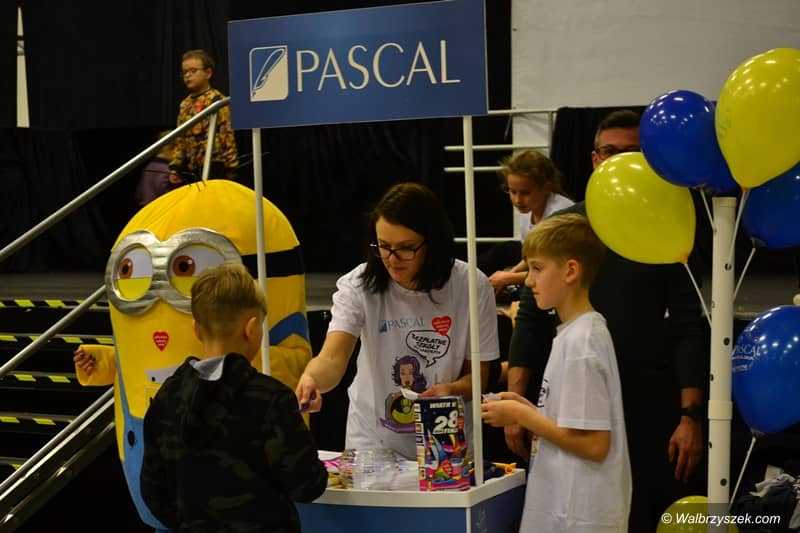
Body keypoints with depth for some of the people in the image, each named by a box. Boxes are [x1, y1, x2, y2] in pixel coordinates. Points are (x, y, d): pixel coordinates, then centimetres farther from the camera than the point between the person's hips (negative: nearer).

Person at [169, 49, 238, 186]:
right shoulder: (185, 104, 15)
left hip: (213, 171, -7)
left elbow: (227, 138, -13)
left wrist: (230, 173, -16)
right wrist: (175, 167, 11)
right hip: (189, 172, 8)